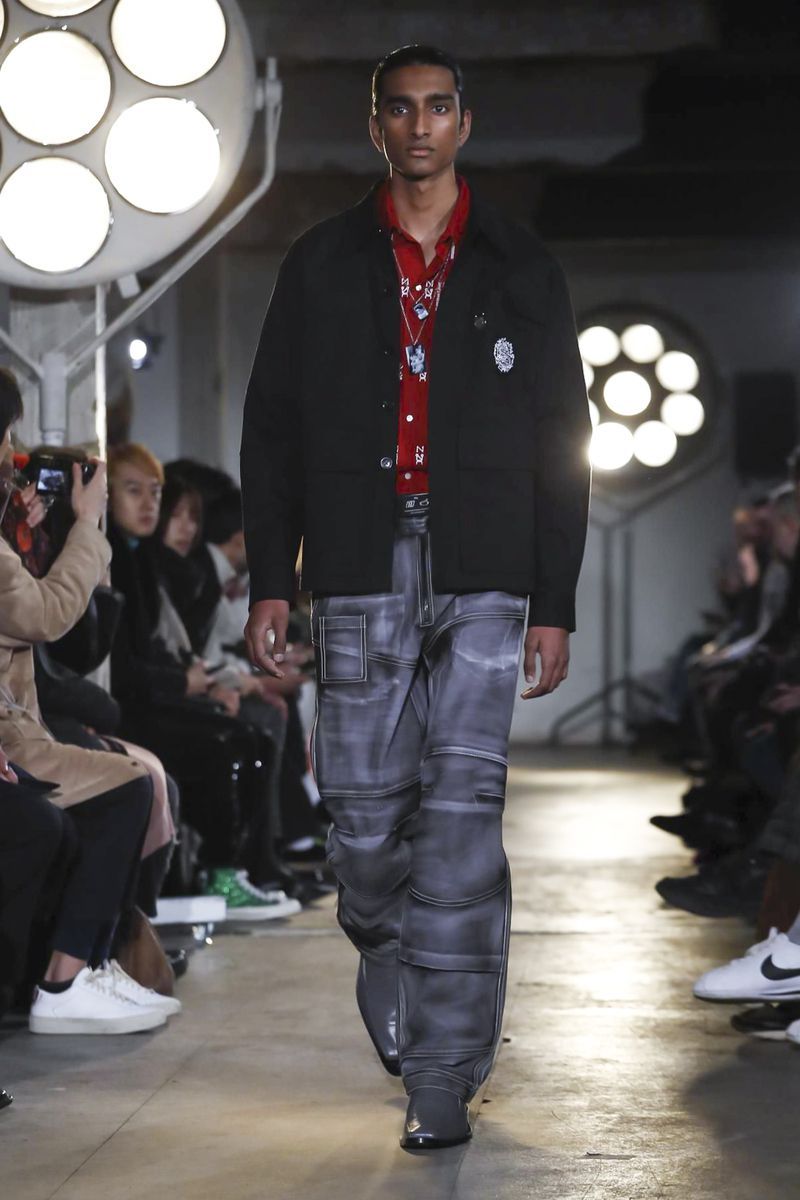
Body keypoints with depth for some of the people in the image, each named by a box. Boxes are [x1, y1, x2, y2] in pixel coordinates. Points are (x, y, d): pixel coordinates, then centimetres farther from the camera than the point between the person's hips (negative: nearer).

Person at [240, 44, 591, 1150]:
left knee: (462, 808, -9)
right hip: (362, 571, 1)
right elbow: (272, 429, 12)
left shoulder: (522, 270, 11)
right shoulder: (321, 264, 12)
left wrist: (555, 604, 3)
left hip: (483, 574, -1)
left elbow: (563, 445, 10)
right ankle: (387, 955, 31)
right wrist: (269, 581, 3)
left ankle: (445, 1072, -6)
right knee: (364, 809, 0)